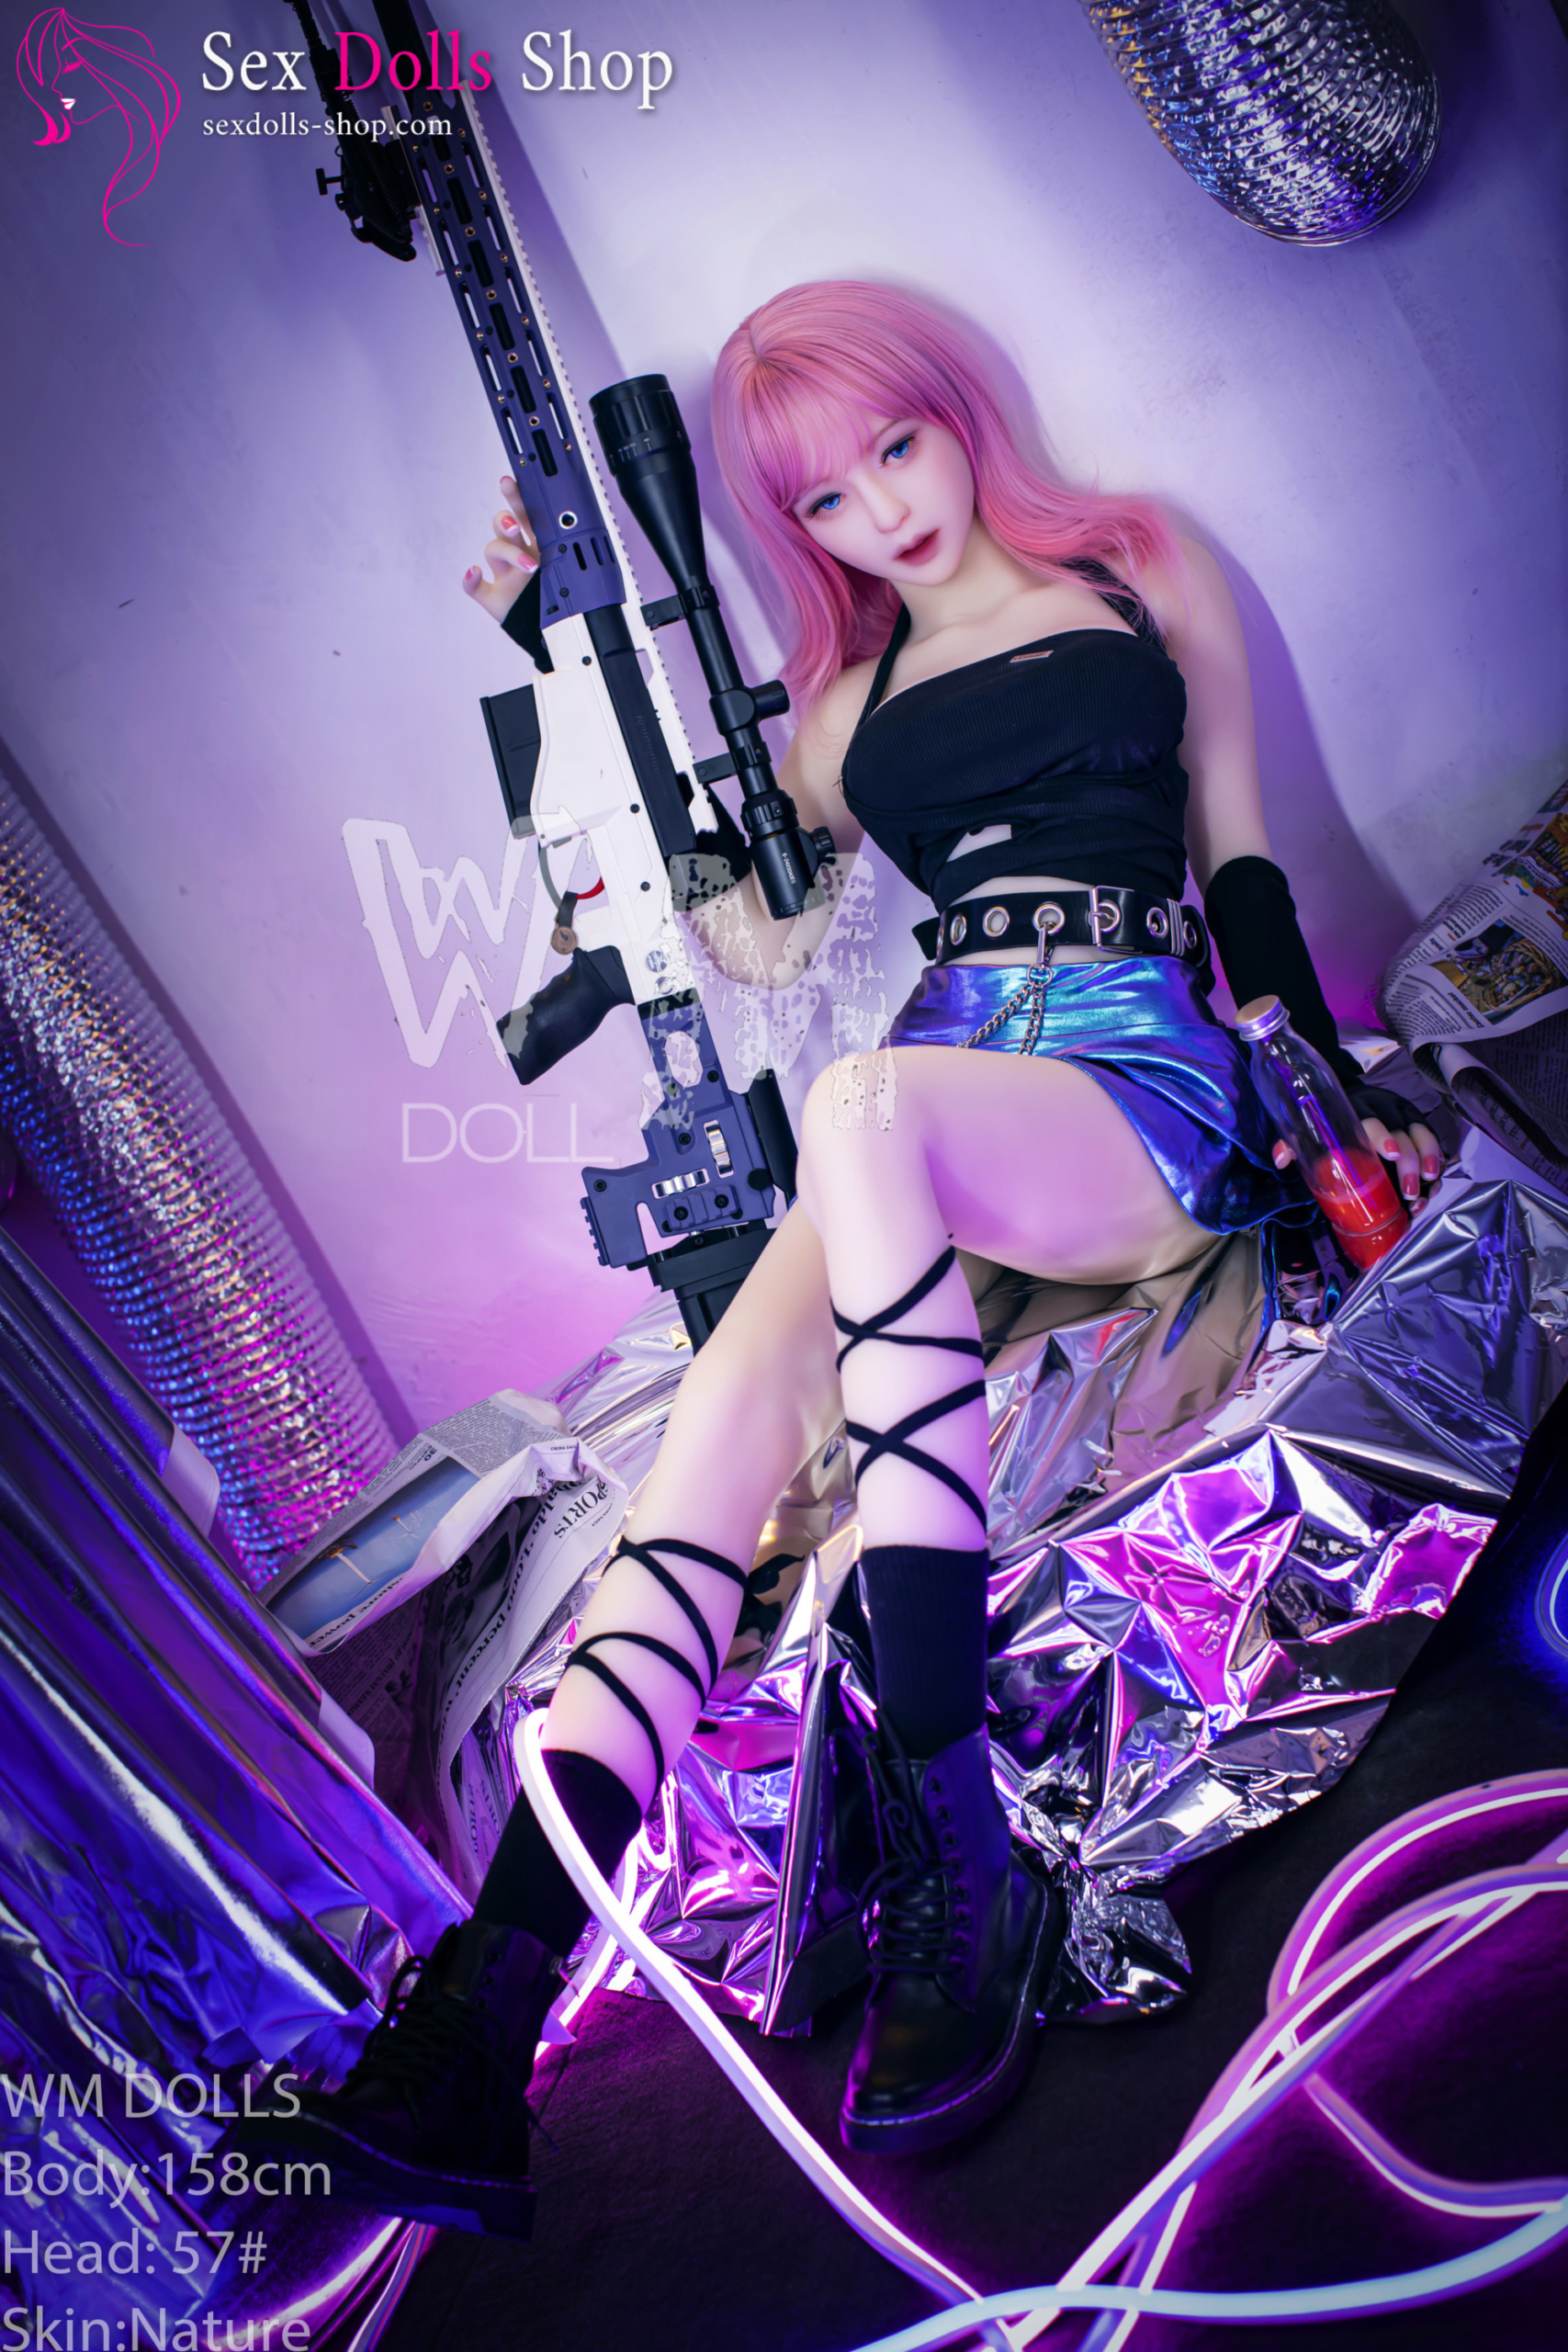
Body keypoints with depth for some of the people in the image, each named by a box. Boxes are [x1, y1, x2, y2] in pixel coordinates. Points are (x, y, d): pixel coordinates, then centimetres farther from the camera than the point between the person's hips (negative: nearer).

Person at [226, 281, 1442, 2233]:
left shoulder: (1138, 569, 17)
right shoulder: (844, 697, 24)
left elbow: (1239, 844, 18)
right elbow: (760, 933, 13)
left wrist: (1339, 1087, 9)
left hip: (1146, 1084, -3)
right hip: (938, 1085, 3)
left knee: (864, 1112, -38)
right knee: (724, 1419, -27)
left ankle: (952, 1846, -37)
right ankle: (478, 2024, -33)